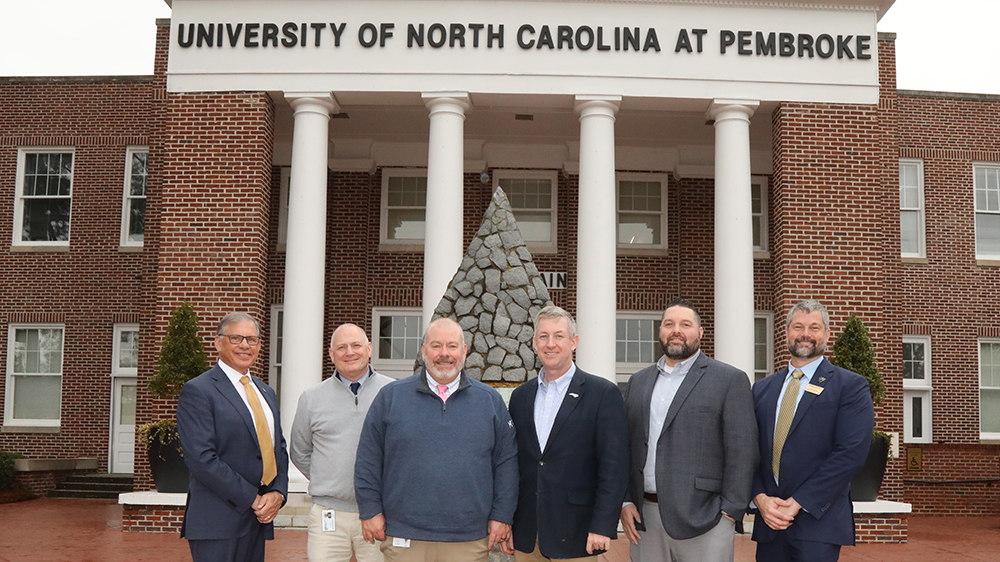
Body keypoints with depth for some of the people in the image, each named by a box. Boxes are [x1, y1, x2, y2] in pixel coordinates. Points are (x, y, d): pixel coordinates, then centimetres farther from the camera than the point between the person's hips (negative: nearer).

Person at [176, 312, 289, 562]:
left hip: (258, 519, 7)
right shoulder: (197, 391, -7)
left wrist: (278, 493, -1)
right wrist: (253, 499, -14)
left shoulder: (266, 392, 18)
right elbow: (201, 459, -15)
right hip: (218, 521, -7)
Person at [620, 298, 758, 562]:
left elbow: (742, 452, -5)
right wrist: (625, 502, 5)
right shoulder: (638, 382, 14)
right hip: (644, 518, 4)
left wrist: (730, 513, -10)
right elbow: (625, 447, 14)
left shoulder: (730, 380, -1)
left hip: (703, 520, -4)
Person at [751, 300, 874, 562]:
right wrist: (760, 498, -8)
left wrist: (797, 503, -14)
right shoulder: (762, 389, 13)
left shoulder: (851, 386, -1)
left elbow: (851, 453, -11)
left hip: (818, 522, -4)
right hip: (769, 521, 4)